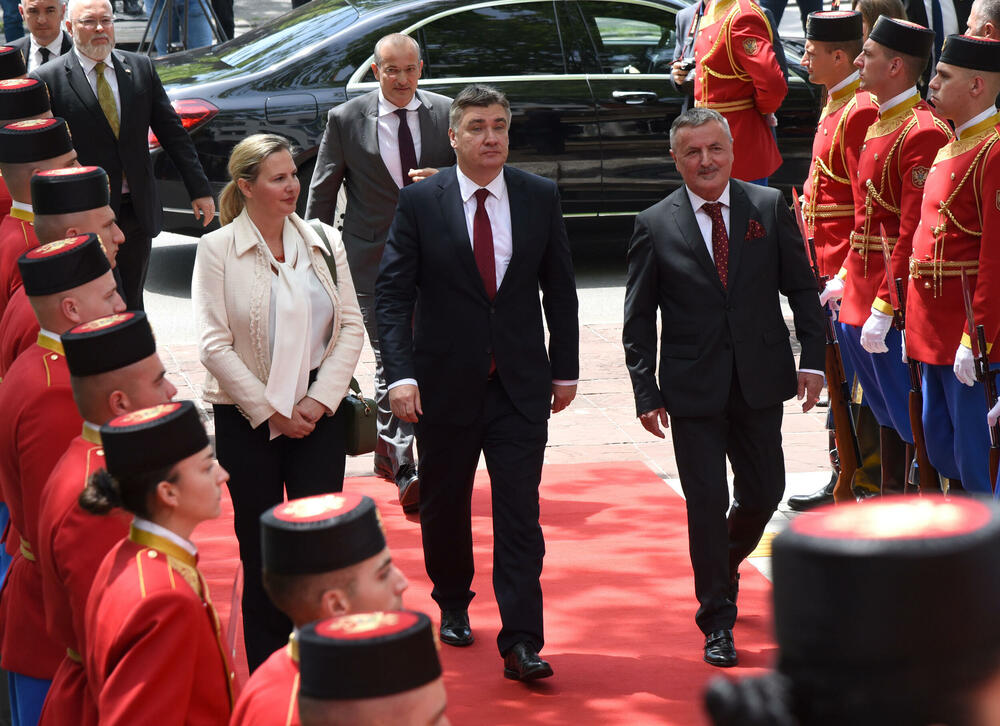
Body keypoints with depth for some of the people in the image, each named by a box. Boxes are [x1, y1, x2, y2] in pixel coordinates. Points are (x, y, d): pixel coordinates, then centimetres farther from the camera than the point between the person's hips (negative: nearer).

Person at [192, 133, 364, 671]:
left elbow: (350, 327, 6)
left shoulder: (324, 243, 6)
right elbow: (214, 344, -7)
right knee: (261, 548, 4)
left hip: (317, 412, 2)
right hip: (246, 418, -2)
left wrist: (319, 400, -5)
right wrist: (270, 413, -9)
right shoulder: (217, 250, -4)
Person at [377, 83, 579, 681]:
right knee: (445, 504, 13)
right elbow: (392, 293, -6)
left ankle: (522, 643, -7)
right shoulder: (420, 202, -4)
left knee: (520, 510, -6)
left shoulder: (540, 197, 2)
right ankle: (453, 605, 37)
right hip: (446, 380, 0)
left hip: (521, 382, 0)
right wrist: (400, 374, -16)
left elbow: (560, 288, 9)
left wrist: (565, 368, 7)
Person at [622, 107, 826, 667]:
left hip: (760, 382, 2)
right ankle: (718, 622, 9)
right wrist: (647, 394, -4)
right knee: (707, 500, -2)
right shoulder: (655, 226, -2)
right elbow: (638, 320, 1)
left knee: (764, 490, 10)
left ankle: (724, 565, 41)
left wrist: (813, 358, -3)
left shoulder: (770, 208, 1)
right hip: (693, 386, -2)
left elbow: (802, 287, 6)